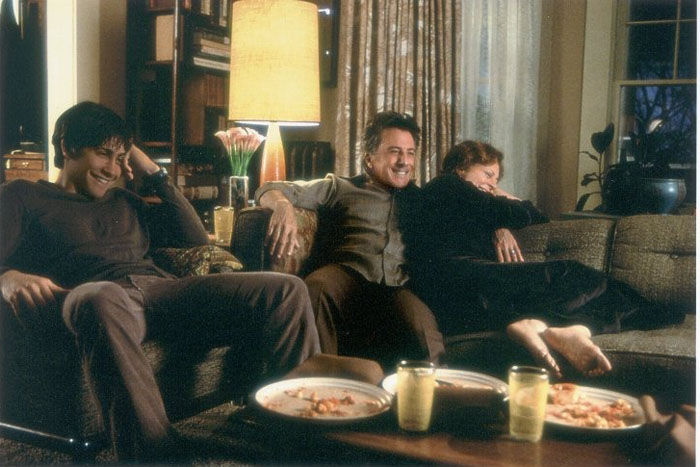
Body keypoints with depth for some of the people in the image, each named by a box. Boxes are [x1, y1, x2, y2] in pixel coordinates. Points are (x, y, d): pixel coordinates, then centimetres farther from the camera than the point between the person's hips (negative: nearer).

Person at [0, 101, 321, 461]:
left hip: (160, 288, 5)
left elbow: (196, 239, 31)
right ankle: (153, 453, -48)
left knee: (287, 290, -15)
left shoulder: (123, 201, 35)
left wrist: (154, 173, 26)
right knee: (101, 299, -45)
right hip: (95, 294, -5)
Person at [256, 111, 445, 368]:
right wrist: (283, 205, -8)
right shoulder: (339, 188, 23)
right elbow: (270, 190, 17)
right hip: (348, 277, 0)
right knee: (317, 287, -37)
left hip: (399, 288, 1)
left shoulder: (419, 198, 31)